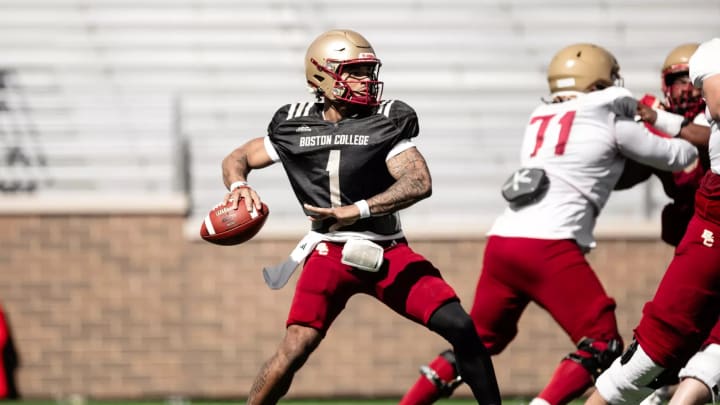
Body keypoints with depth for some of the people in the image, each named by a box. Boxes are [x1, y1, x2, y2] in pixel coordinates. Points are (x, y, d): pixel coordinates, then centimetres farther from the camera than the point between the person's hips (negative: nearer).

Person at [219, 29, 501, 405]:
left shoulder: (386, 121, -4)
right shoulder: (294, 125, 2)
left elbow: (419, 183, -16)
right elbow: (238, 159, 14)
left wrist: (356, 211, -27)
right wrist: (239, 186, -11)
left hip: (388, 251, 1)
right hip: (331, 252, -1)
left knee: (461, 328, -12)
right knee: (295, 349, -18)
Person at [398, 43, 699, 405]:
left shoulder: (540, 119, 22)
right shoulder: (610, 121, 6)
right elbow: (677, 157, 15)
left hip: (502, 240, 7)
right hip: (548, 246, -7)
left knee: (482, 338, 24)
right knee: (602, 345, 1)